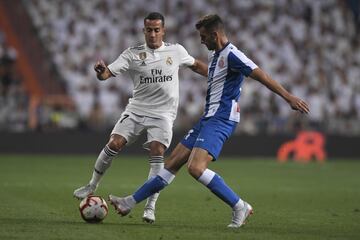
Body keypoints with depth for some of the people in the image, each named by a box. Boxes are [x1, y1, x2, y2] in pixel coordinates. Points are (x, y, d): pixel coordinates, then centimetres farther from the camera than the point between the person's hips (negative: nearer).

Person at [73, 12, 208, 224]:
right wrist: (101, 71, -33)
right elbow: (107, 73, -10)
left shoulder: (177, 51, 4)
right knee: (114, 144, -12)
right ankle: (92, 187, 10)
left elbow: (196, 65, 23)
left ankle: (150, 207, -11)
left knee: (157, 152, -17)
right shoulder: (133, 55, -1)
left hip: (162, 114, 0)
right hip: (136, 110, 0)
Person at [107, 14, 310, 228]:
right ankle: (130, 203, 16)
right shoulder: (215, 55, 16)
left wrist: (289, 97, -28)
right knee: (172, 163, 12)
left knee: (196, 168, -24)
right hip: (208, 118, 10)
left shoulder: (231, 55, -14)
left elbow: (261, 75, -21)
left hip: (220, 120, -10)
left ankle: (240, 207, -15)